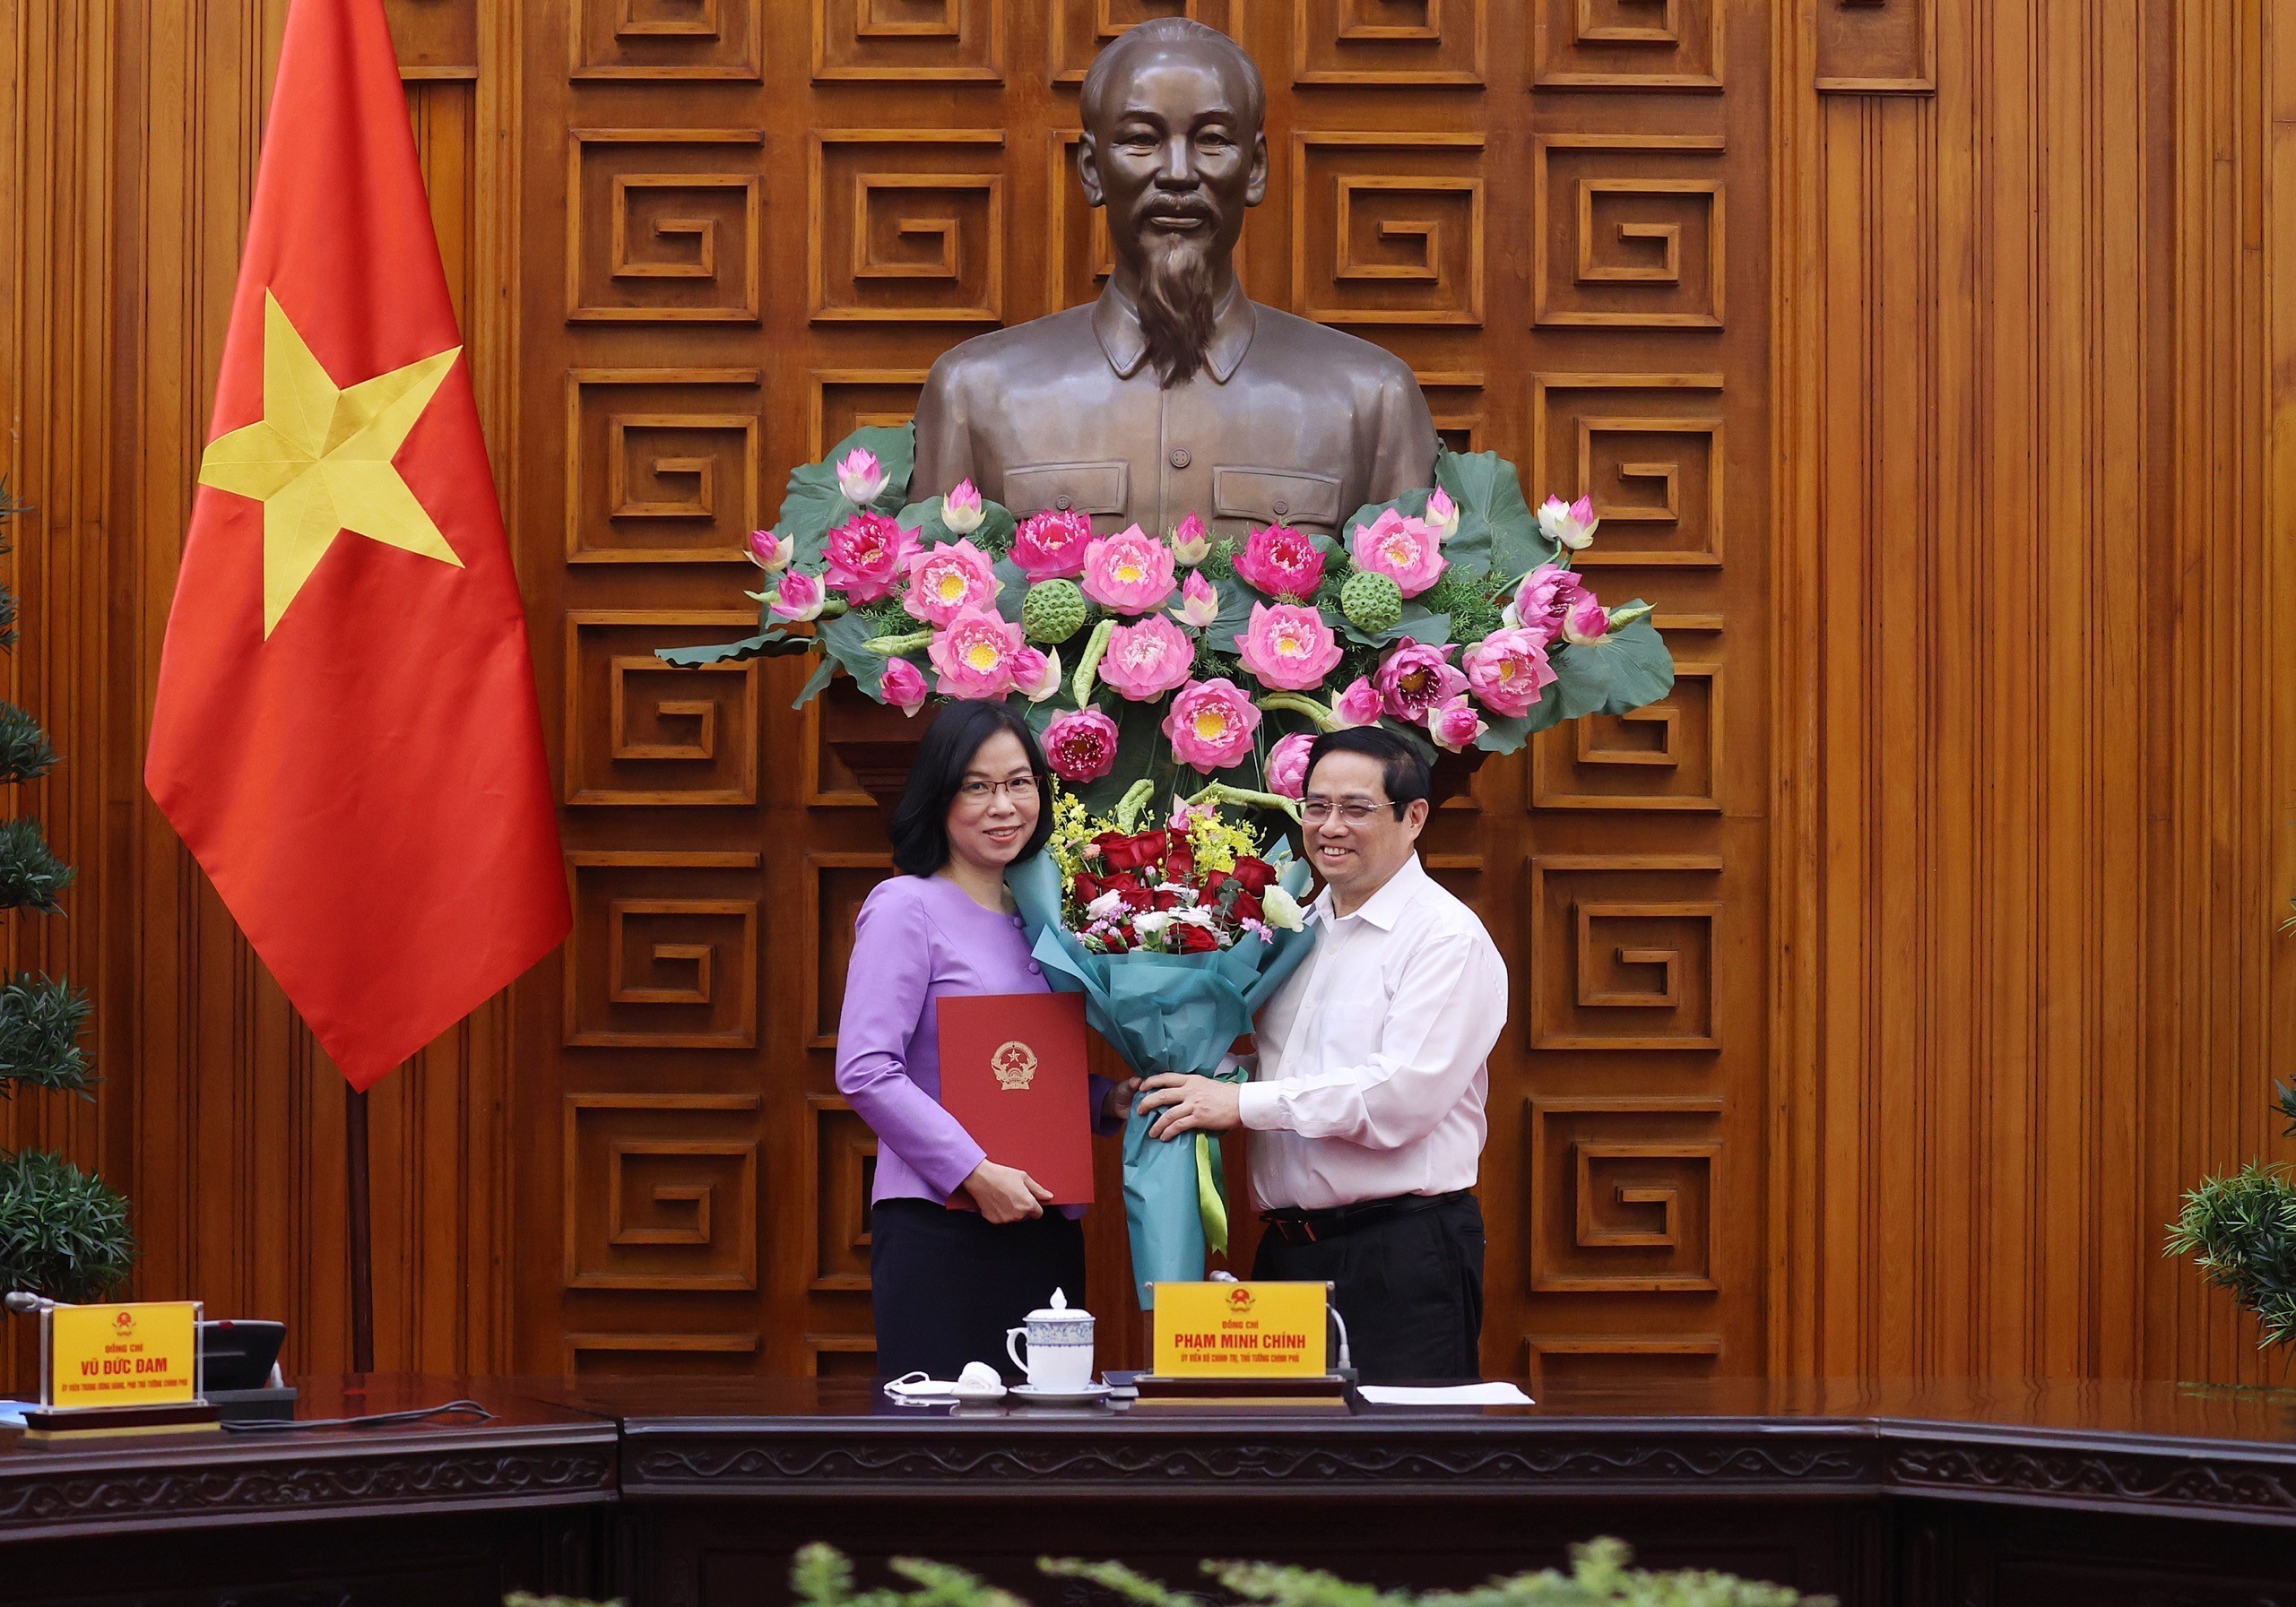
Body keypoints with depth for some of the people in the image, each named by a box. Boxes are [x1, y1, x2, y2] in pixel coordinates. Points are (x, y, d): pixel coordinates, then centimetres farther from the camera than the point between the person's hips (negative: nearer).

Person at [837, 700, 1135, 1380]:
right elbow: (865, 1071, -15)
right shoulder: (907, 908, -6)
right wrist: (974, 1173, -18)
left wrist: (1109, 1098, 3)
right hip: (939, 1228, -7)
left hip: (1046, 1230, 7)